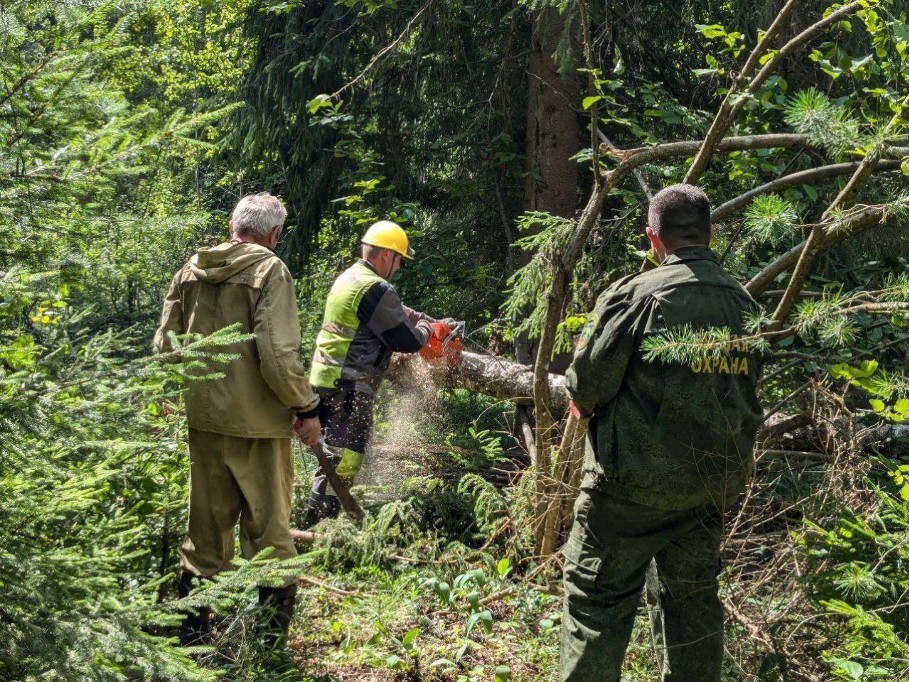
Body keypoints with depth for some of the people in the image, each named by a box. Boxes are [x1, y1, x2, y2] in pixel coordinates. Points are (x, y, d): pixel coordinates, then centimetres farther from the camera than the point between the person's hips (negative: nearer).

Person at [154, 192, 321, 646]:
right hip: (257, 421, -5)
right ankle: (273, 634, 11)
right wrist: (307, 408, -10)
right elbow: (278, 354, -20)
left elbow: (165, 343, 8)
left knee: (205, 528, 17)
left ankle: (192, 633, 24)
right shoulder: (269, 271, -12)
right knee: (267, 529, 6)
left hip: (202, 418, 6)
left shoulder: (190, 270, 6)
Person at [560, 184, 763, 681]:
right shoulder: (742, 302, 3)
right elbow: (745, 391, 11)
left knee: (597, 596, 4)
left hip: (636, 478, -6)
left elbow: (587, 384, -10)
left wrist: (583, 400, 11)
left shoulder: (638, 295, -15)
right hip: (715, 481, 6)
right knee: (694, 598, 17)